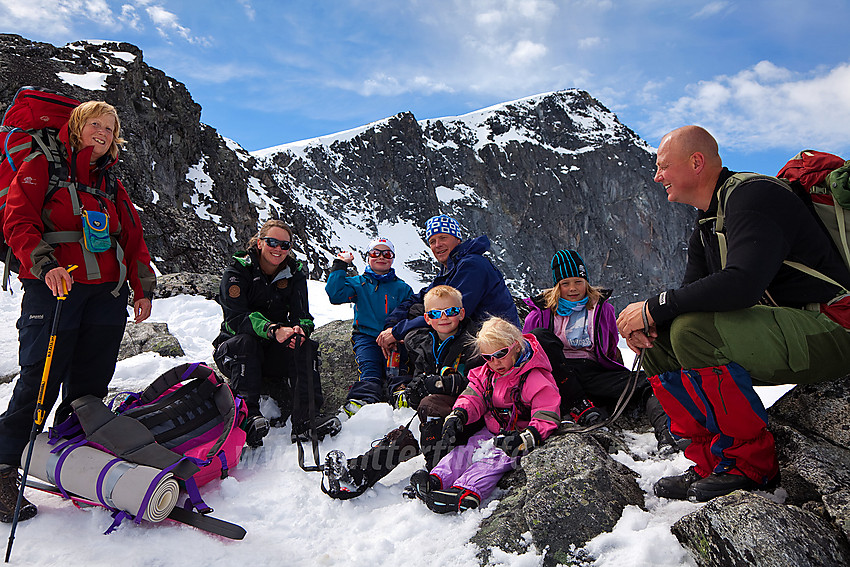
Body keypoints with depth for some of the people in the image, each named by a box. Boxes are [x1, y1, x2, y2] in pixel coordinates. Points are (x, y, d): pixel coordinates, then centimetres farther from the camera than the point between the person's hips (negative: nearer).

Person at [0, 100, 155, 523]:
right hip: (53, 288, -5)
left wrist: (142, 288, 10)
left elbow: (133, 237, 18)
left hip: (107, 294, 5)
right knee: (41, 381, -7)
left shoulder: (112, 185, 20)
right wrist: (45, 265, -21)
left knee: (90, 385, 5)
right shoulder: (42, 168, 6)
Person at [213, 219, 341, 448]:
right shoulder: (237, 272, -10)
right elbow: (235, 318, -23)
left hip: (275, 352, 3)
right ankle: (247, 414, -43)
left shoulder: (294, 273, 2)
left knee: (306, 346, -26)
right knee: (245, 341, -35)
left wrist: (299, 329, -34)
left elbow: (301, 314, -7)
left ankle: (305, 420, -37)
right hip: (234, 351, -3)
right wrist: (273, 330, -40)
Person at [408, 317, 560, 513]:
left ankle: (466, 493, -48)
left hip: (515, 436, -7)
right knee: (465, 449, -16)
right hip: (491, 431, 7)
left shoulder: (534, 378, -17)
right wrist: (458, 415, -13)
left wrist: (525, 438, -37)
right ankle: (436, 480, -32)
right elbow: (474, 396, 10)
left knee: (494, 459, -30)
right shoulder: (486, 374, 6)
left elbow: (547, 417, -21)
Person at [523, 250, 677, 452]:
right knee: (540, 336, -30)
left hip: (594, 370, 2)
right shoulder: (542, 312, 12)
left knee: (645, 384, -23)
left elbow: (612, 350, 24)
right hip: (557, 375, -1)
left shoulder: (602, 308, 18)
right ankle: (578, 405, -32)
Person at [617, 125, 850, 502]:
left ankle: (752, 464, -14)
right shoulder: (705, 229, 14)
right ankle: (713, 464, 0)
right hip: (780, 332, 9)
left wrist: (655, 308, -24)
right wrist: (646, 320, -10)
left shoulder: (755, 195, -16)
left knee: (691, 330, -32)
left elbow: (742, 284, -33)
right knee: (656, 345, -2)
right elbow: (692, 296, 12)